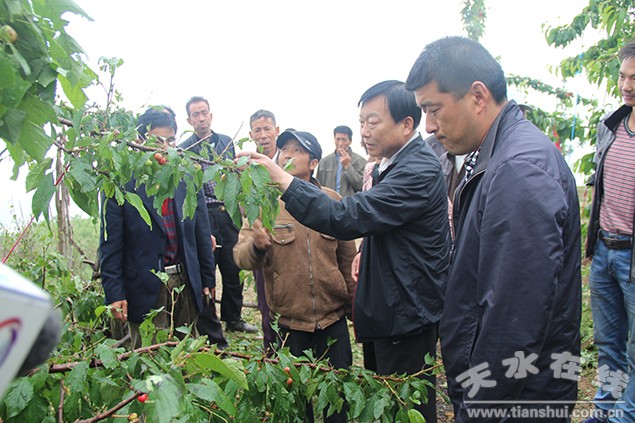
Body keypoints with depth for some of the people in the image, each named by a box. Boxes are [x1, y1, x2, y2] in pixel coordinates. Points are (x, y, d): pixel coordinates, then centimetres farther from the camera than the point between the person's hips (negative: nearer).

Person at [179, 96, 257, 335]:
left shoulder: (227, 142, 11)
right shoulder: (184, 149, -2)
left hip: (228, 213, 4)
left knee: (234, 270, 13)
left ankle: (233, 318, 34)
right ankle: (209, 333, 18)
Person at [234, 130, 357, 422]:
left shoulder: (332, 200, -1)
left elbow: (347, 258, 7)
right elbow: (241, 256, -12)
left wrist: (355, 304, 12)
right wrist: (256, 246, -33)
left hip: (334, 320, 1)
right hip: (289, 322, -1)